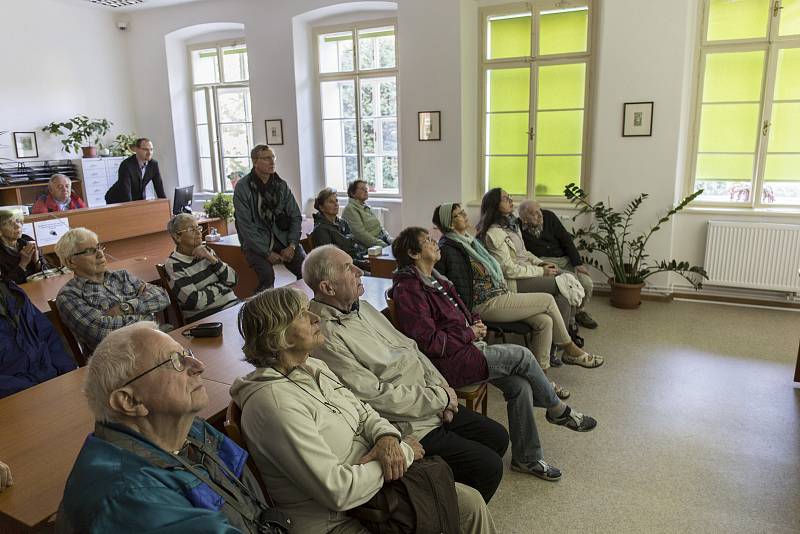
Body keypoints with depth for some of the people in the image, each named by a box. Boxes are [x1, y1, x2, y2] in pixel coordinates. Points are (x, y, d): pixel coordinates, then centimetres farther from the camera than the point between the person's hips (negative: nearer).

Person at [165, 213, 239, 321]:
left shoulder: (206, 251, 11)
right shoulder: (173, 265, -6)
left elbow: (233, 280, 4)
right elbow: (195, 301, -16)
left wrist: (212, 259, -8)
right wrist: (221, 286, -3)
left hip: (233, 306, 6)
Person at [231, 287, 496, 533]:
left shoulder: (313, 367, 3)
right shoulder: (275, 403, -27)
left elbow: (363, 412, 11)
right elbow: (338, 491, -28)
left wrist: (387, 437, -12)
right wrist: (404, 452, -17)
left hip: (373, 479, 8)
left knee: (470, 501, 5)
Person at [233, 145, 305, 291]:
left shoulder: (281, 185, 9)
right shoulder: (243, 187, -5)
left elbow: (296, 217, 10)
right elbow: (245, 226, -10)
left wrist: (292, 245, -6)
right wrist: (267, 252, -15)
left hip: (283, 238, 4)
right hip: (256, 243, -3)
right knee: (267, 274, -31)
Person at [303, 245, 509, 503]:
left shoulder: (363, 307, 8)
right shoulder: (327, 338, -23)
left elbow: (409, 347, 12)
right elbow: (376, 397, -24)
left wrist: (441, 387, -2)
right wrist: (440, 397, -15)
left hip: (432, 405, 10)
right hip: (408, 427, -9)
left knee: (498, 437, 15)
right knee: (488, 466, -9)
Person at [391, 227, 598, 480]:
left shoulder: (434, 279, 14)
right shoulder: (408, 290, -16)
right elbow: (430, 342, -21)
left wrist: (476, 322, 5)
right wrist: (469, 334, -11)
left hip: (467, 347, 9)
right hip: (449, 362, -9)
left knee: (520, 385, -7)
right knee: (522, 355, -13)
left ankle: (526, 458, 7)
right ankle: (558, 411, 12)